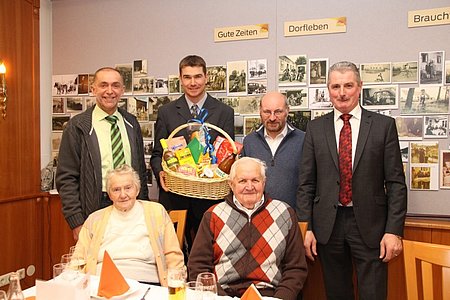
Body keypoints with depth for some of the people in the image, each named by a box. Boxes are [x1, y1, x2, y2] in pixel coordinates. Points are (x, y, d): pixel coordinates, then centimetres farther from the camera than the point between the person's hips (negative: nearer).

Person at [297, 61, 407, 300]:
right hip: (328, 225, 2)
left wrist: (394, 230, -7)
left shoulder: (384, 125, 1)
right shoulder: (315, 128, 5)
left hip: (370, 225, -1)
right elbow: (306, 183, 4)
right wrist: (306, 227, -1)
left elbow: (396, 182, -1)